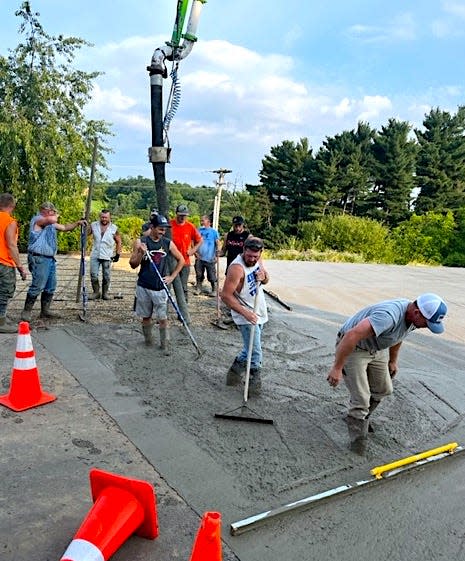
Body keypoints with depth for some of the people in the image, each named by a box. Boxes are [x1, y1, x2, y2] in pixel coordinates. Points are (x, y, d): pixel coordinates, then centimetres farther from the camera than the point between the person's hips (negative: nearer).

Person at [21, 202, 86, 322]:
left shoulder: (50, 224, 20)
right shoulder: (37, 219, -8)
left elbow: (65, 227, 31)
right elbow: (52, 220, -27)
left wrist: (78, 222, 19)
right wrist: (56, 216, -4)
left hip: (50, 259, 10)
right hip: (39, 259, -10)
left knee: (51, 287, 11)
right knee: (37, 286, -12)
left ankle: (45, 311, 19)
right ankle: (26, 311, -2)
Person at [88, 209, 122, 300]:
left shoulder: (114, 228, -2)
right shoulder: (94, 225, 2)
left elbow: (118, 242, 5)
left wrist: (118, 254, 1)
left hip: (107, 256, -1)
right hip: (95, 255, 1)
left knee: (106, 276, 5)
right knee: (93, 275, -1)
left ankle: (105, 293, 19)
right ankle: (96, 292, 14)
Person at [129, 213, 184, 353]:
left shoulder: (168, 243, 0)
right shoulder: (140, 242, -4)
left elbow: (181, 260, 11)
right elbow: (133, 265, -4)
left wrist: (172, 276, 4)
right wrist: (141, 254, -22)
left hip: (161, 287, 0)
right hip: (144, 286, 0)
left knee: (163, 318, 0)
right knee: (146, 316, 12)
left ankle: (165, 344, 11)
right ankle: (148, 340, 28)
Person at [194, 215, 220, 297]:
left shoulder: (214, 231, 1)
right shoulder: (199, 230, 8)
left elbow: (217, 244, 2)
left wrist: (216, 255, -4)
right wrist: (195, 252, 2)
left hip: (210, 258, -3)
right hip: (199, 257, 3)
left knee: (212, 276, -1)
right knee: (199, 275, 9)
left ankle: (214, 290, 10)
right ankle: (198, 289, 21)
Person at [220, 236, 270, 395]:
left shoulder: (257, 260, -2)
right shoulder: (237, 268, -25)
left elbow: (266, 279, 14)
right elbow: (226, 295, -25)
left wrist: (263, 277, -11)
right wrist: (245, 313, -28)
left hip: (259, 312, 8)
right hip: (246, 316, -8)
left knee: (251, 348, 19)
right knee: (255, 353, -4)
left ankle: (235, 370, 37)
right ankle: (255, 381, 15)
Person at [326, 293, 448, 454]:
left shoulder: (411, 316, -9)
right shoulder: (389, 315, -39)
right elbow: (352, 335, -44)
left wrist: (393, 360, 24)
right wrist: (337, 368, -38)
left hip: (377, 349, 9)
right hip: (351, 348, -9)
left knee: (383, 389, 18)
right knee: (361, 399, -11)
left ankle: (360, 417, 42)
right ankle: (358, 442, 5)